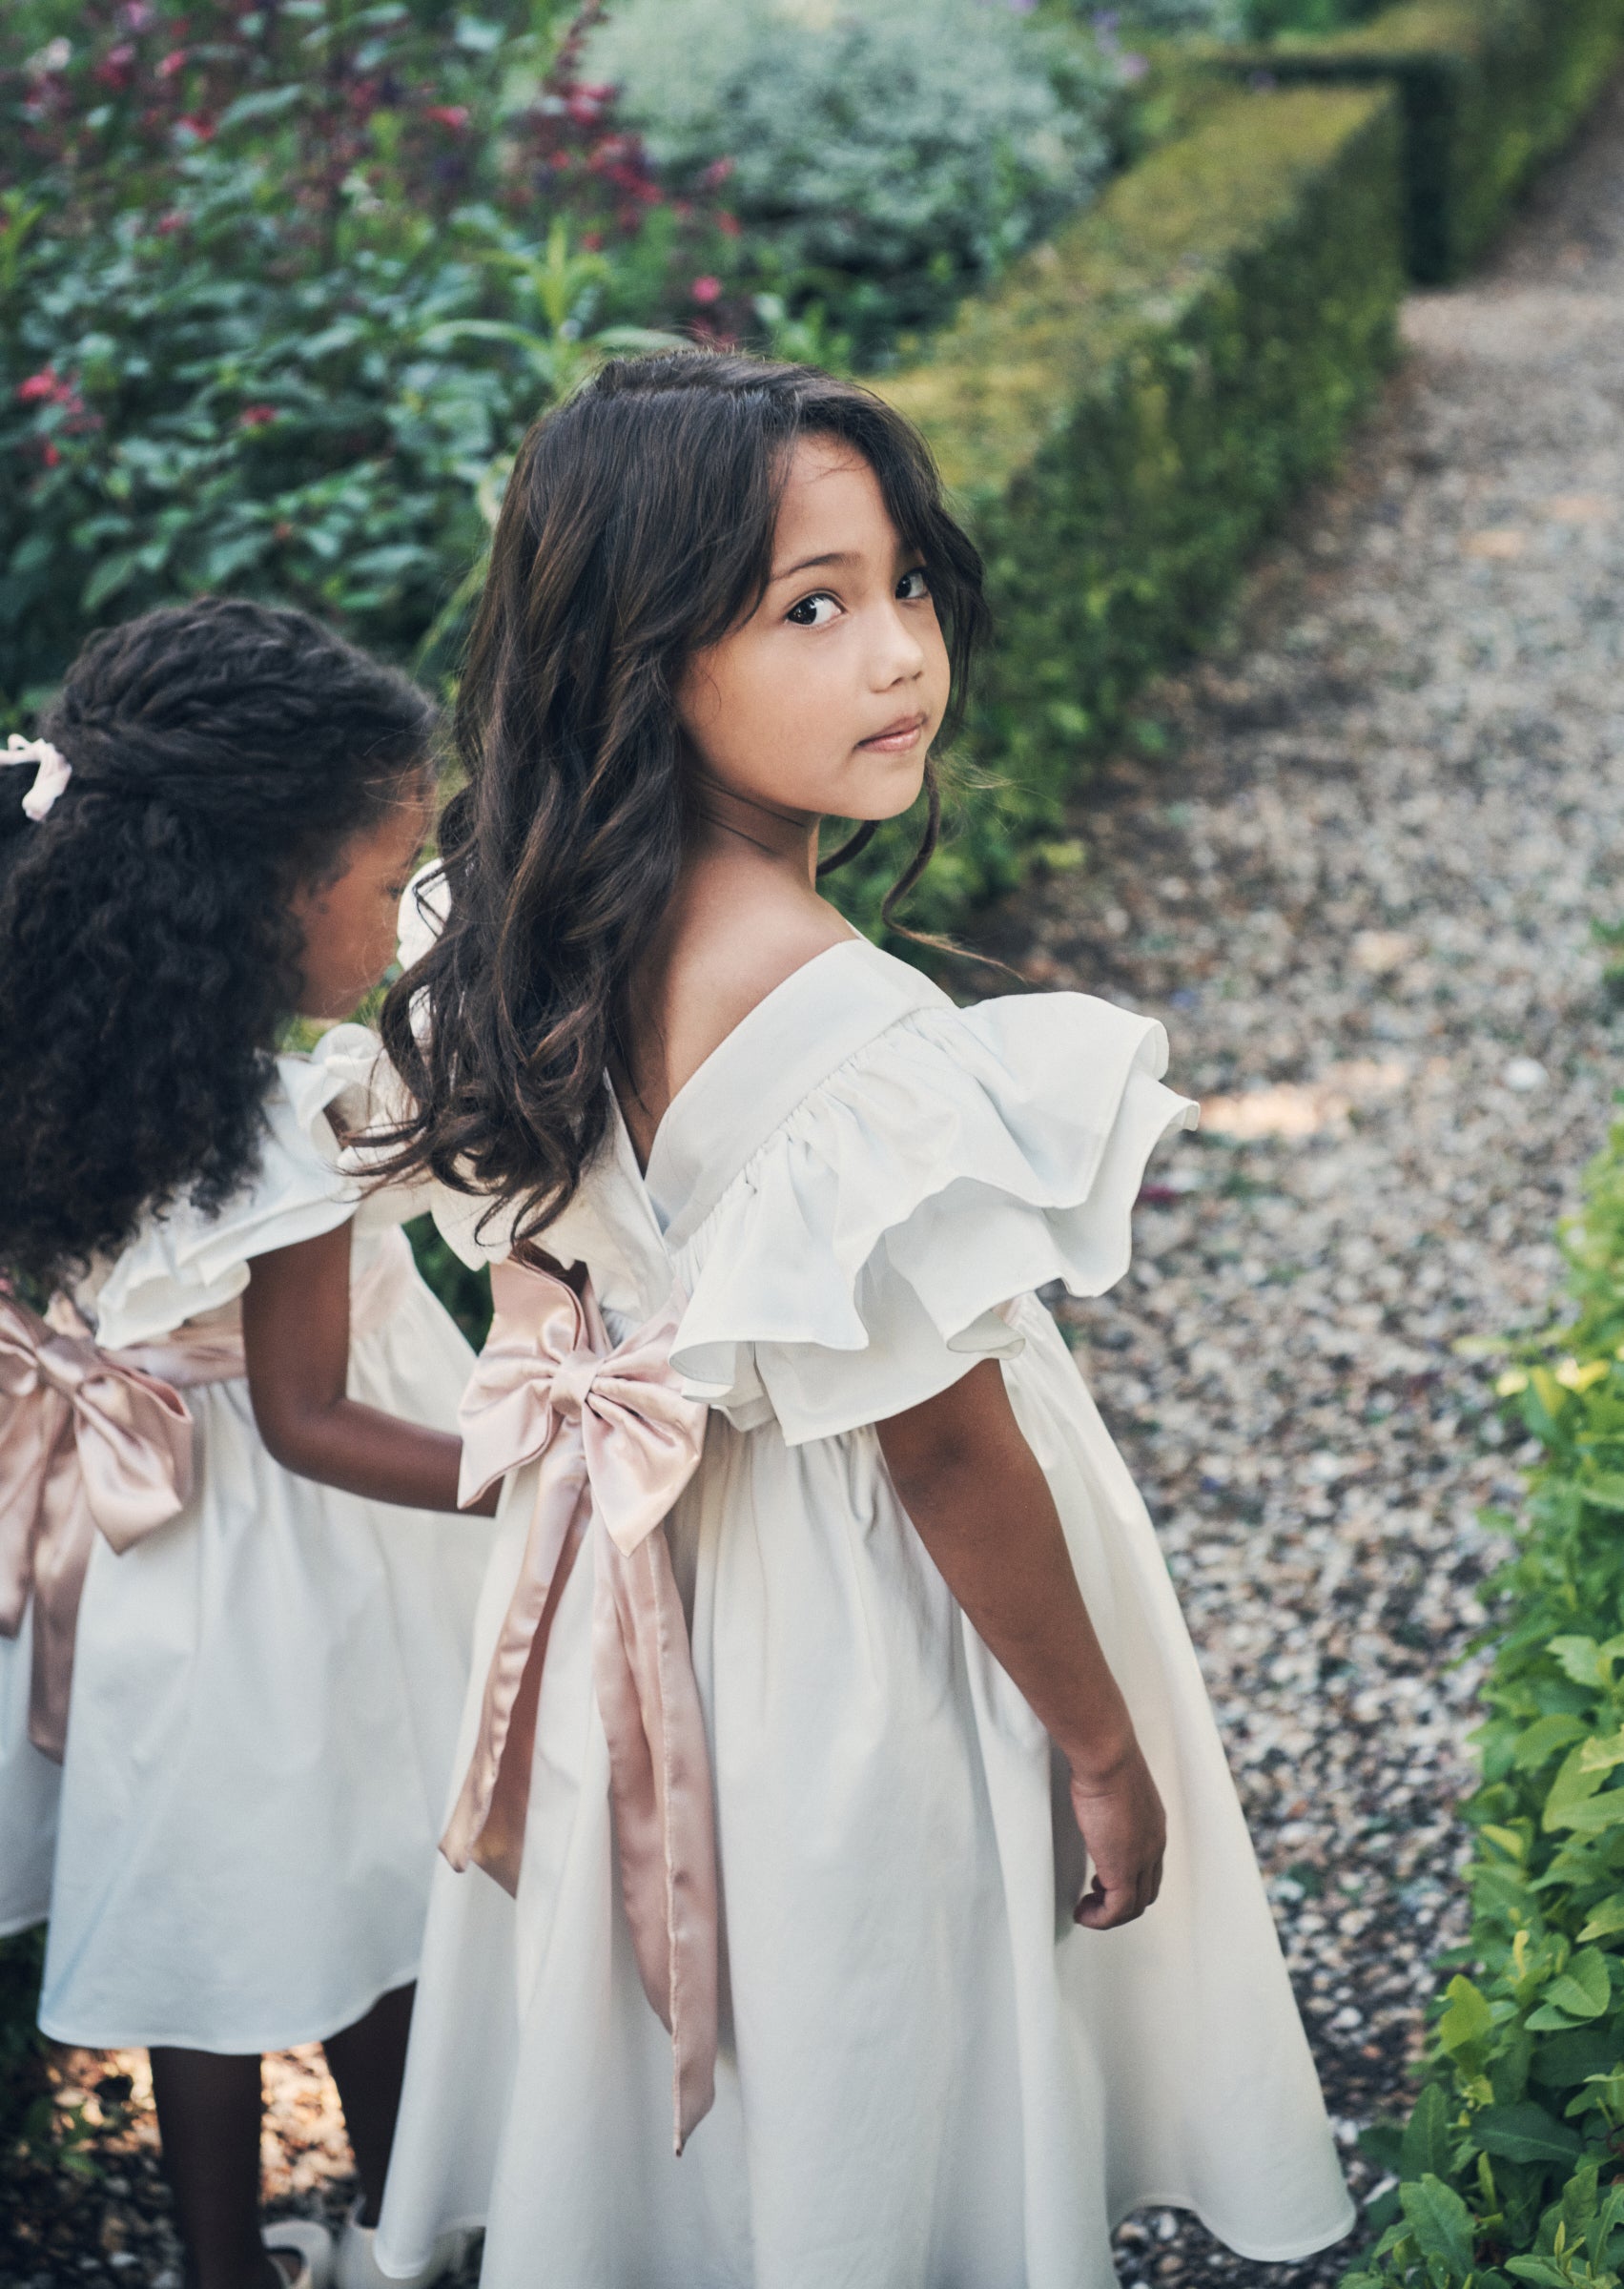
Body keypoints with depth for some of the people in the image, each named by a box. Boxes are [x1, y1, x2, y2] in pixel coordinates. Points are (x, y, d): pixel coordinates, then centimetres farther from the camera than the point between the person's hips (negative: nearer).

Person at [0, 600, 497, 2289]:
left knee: (211, 1945, 20)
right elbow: (311, 1420, -22)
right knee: (368, 1915, 16)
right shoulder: (289, 1140, -30)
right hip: (302, 1595, -7)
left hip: (174, 1562, 7)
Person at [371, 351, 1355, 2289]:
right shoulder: (855, 1041, -32)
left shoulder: (516, 945, -9)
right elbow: (948, 1453, -23)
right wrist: (1106, 1747, -9)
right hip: (855, 1664, -7)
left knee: (677, 2116, 27)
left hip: (638, 1622, 7)